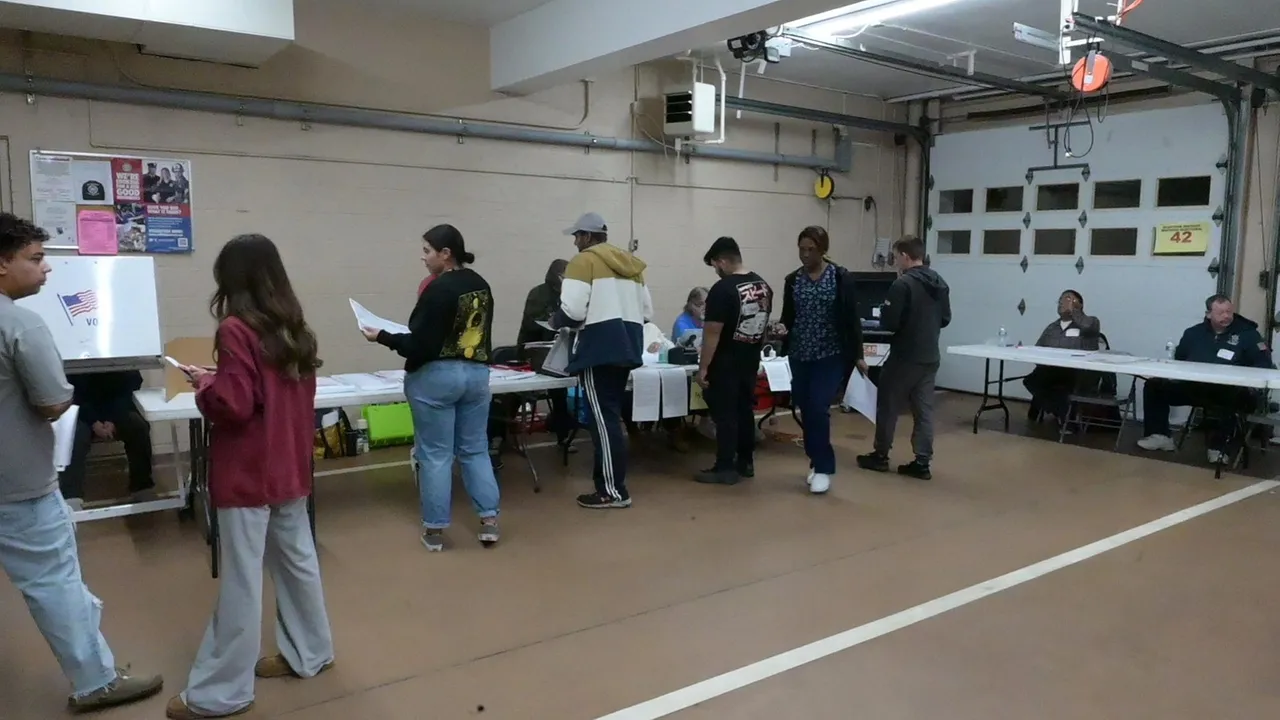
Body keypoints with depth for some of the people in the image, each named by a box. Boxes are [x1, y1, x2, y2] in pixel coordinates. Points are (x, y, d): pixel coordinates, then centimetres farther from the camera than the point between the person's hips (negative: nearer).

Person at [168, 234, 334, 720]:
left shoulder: (236, 329, -16)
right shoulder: (294, 328, 6)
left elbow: (233, 404, -20)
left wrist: (204, 382, -2)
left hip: (247, 472, -8)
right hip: (289, 465, 8)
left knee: (241, 580, 0)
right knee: (297, 560, 17)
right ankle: (309, 653, 31)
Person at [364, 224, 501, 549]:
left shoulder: (439, 289, -16)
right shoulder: (482, 285, 7)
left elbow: (421, 344, -17)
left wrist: (382, 337, -7)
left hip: (437, 376, -7)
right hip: (477, 373, 7)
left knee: (435, 454, 3)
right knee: (475, 449, 14)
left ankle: (435, 529, 12)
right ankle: (489, 521, 14)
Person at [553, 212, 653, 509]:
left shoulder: (584, 261, -4)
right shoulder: (630, 263, 18)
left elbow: (572, 310, -15)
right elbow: (647, 311, 15)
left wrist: (557, 320, 4)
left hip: (599, 348, -8)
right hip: (627, 347, 8)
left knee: (603, 419, -3)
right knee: (609, 416, 14)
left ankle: (614, 491, 1)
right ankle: (607, 481, 20)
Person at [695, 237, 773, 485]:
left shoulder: (723, 289, -19)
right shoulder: (763, 285, 7)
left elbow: (713, 332, -20)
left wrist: (703, 367, -15)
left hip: (726, 363, -8)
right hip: (751, 360, 8)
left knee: (725, 414, -1)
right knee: (745, 409, 15)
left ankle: (725, 468, 3)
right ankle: (746, 462, 23)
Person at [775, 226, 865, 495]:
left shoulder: (841, 278, -5)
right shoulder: (792, 280, 6)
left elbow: (852, 319, -3)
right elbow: (788, 315, 10)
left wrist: (858, 355, -5)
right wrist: (782, 327, -13)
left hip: (831, 355, -4)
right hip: (800, 356, 4)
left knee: (818, 409, -12)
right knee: (806, 411, 8)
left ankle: (823, 468, 0)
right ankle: (818, 463, 24)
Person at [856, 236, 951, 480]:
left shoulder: (903, 284, -17)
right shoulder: (940, 283, 8)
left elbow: (889, 323, -18)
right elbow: (945, 319, 15)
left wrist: (886, 319, 2)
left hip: (904, 357, -7)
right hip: (930, 357, 7)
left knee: (888, 406, 7)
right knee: (924, 409, 8)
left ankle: (880, 456, 17)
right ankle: (922, 463, 8)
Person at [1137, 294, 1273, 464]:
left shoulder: (1247, 334, 4)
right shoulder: (1194, 333, 14)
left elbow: (1265, 364, -4)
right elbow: (1178, 360, 17)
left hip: (1226, 391, -4)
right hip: (1190, 386, 4)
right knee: (1154, 386, -10)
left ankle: (1217, 447, -22)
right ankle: (1159, 435, -6)